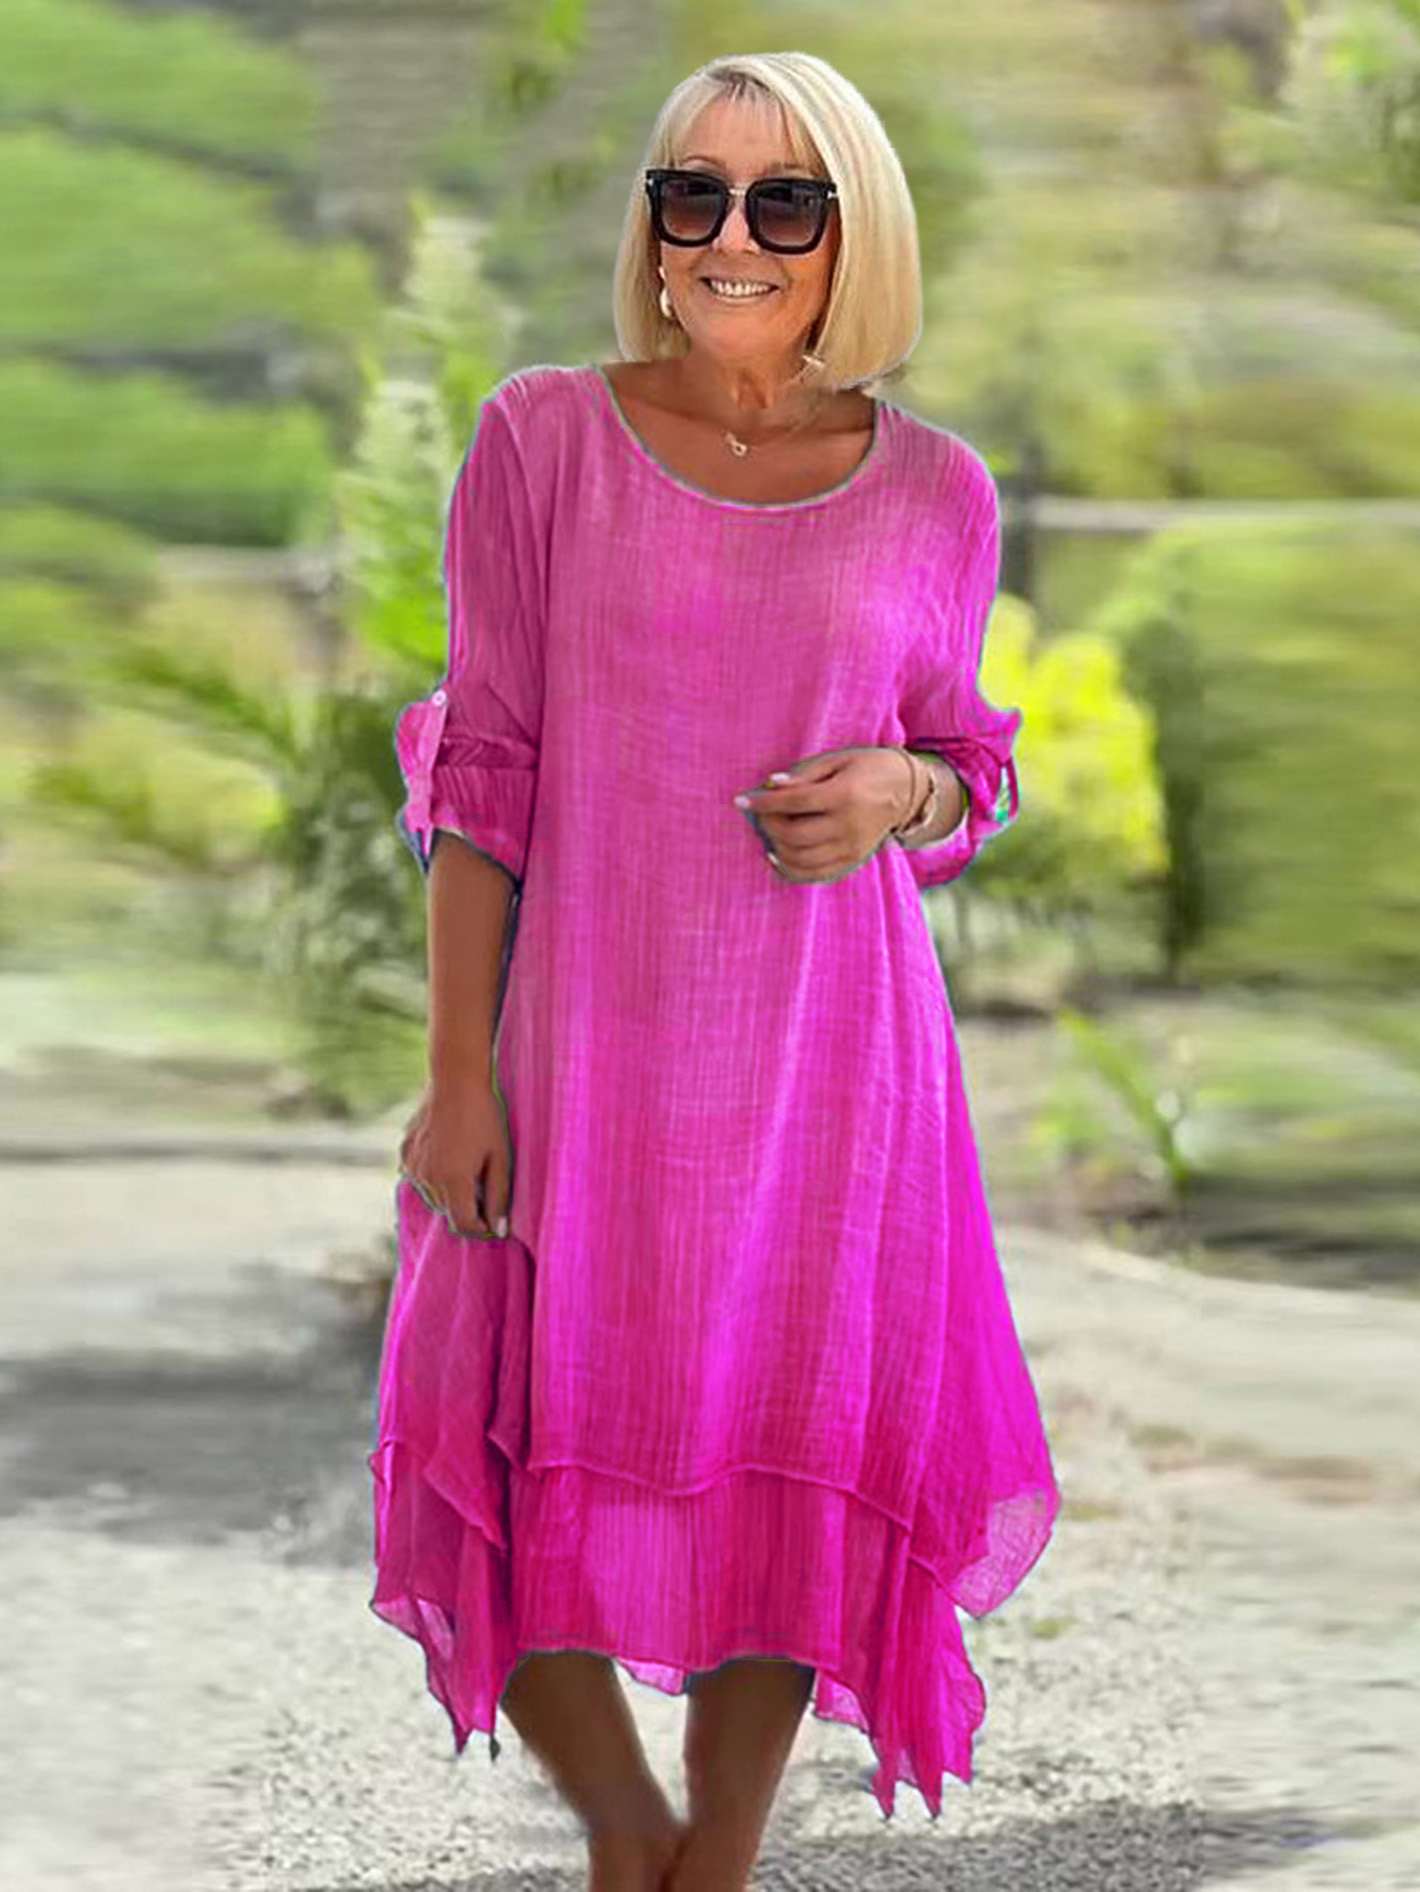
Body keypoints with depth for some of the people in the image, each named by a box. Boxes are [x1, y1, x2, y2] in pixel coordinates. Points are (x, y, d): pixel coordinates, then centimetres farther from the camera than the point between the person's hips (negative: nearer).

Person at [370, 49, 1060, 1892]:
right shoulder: (545, 440, -2)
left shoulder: (933, 492, 2)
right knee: (528, 1487, 1)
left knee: (797, 1482, 6)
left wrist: (900, 791, -12)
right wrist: (457, 1069, -6)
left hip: (826, 1056, 1)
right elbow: (484, 771, -1)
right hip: (586, 1050, -1)